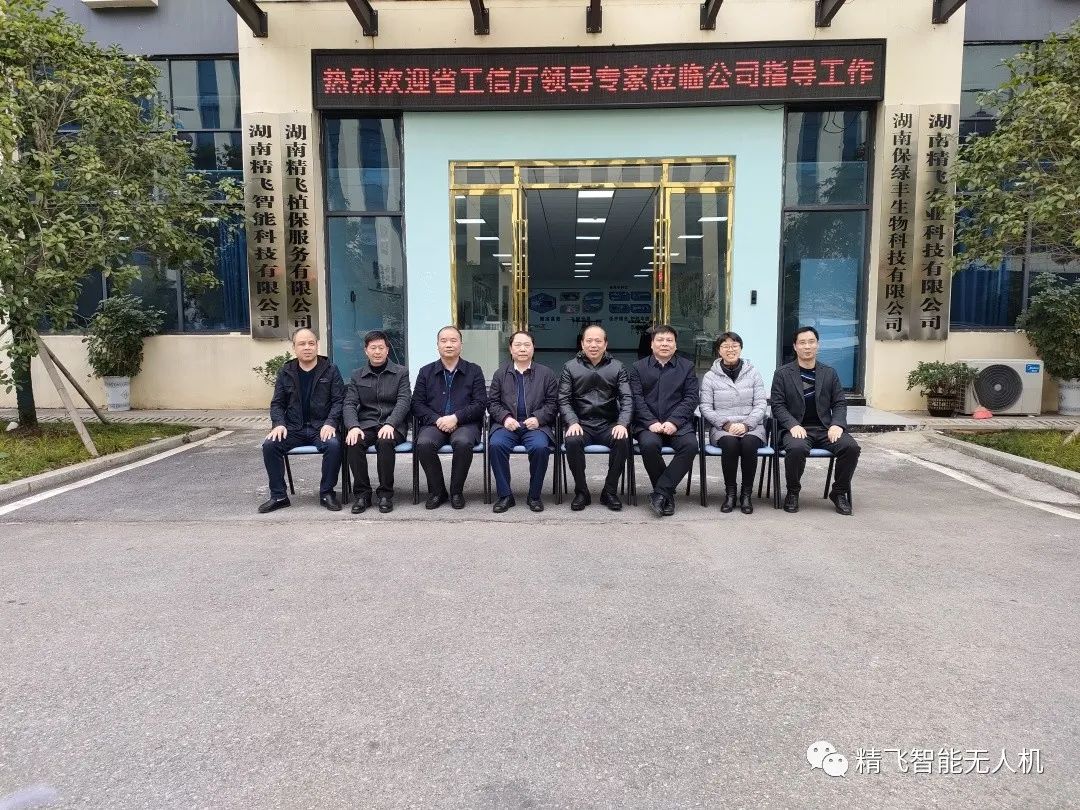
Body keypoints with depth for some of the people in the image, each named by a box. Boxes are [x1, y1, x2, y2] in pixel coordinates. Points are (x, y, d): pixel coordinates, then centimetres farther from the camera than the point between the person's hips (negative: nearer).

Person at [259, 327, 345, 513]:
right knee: (269, 445, -23)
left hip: (321, 428, -3)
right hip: (293, 428, 3)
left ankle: (327, 493, -14)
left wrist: (330, 423, -17)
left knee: (334, 445, -33)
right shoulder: (286, 372, 10)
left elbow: (339, 400, -1)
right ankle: (278, 496, -9)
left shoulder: (330, 370, 3)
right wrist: (279, 424, -8)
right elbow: (277, 403, 11)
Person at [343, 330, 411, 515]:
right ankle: (362, 493, -15)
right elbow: (349, 404, 5)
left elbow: (403, 402, -4)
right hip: (366, 424, 2)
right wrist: (353, 427, -16)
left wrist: (390, 424, -22)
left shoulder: (401, 373, 9)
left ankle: (385, 493, -19)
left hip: (393, 425, -2)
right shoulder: (357, 376, 16)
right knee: (353, 442, -30)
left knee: (385, 441, -35)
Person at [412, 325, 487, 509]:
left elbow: (480, 404, 1)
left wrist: (456, 417, -13)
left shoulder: (474, 371, 11)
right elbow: (417, 404, 9)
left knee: (463, 443, -35)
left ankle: (456, 492, -12)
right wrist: (436, 419, -10)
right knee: (424, 444, -31)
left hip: (464, 424, -1)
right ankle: (437, 491, -10)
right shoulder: (426, 372, 16)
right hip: (434, 423, 2)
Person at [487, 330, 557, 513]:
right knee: (495, 445, -30)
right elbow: (492, 402, 11)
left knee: (540, 447, -32)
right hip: (506, 424, 1)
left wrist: (538, 418, -10)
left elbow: (552, 403, 8)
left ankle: (534, 496, -12)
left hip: (535, 424, -1)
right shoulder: (500, 374, 16)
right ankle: (504, 495, -16)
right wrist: (505, 417, -8)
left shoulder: (546, 373, 13)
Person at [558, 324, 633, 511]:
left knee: (623, 440, -31)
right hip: (581, 424, 0)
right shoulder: (570, 367, 9)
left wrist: (622, 424, -15)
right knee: (572, 441, -32)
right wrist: (573, 422, -15)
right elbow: (564, 400, 3)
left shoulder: (617, 367, 10)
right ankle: (581, 492, -12)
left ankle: (610, 491, -12)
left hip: (609, 425, 1)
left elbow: (627, 399, 2)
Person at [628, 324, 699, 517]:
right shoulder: (638, 367, 14)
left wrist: (674, 422, -12)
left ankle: (660, 492, -20)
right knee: (649, 444, -33)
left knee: (690, 444, -30)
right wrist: (651, 422, -14)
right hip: (648, 424, -1)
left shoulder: (687, 367, 14)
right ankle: (668, 493, -13)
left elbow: (691, 398, 4)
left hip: (677, 424, 1)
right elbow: (637, 399, 2)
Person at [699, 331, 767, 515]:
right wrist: (726, 424, -12)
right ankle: (730, 492, -16)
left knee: (749, 444, -33)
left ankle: (747, 493, -16)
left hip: (751, 427, 1)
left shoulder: (753, 374, 11)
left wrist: (746, 425, -12)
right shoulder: (710, 376, 8)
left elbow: (760, 405, 5)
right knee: (730, 443, -34)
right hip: (721, 428, 0)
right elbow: (706, 408, 3)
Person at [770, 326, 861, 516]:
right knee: (797, 448, -36)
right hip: (797, 428, -3)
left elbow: (840, 403, 13)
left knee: (851, 447, -25)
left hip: (825, 428, 3)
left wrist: (837, 424, -7)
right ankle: (792, 493, -11)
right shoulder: (782, 373, 7)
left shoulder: (830, 373, 16)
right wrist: (793, 425, -16)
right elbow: (778, 405, 1)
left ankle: (839, 492, -3)